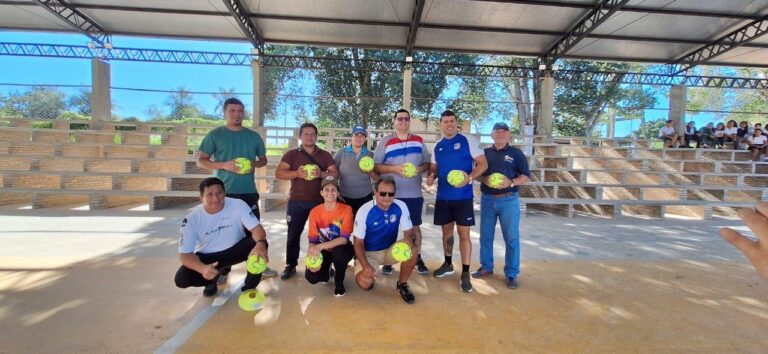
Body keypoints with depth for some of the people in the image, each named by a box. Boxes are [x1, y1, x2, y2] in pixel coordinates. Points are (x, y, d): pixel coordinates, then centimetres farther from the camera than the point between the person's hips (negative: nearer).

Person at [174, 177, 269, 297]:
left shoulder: (238, 205, -23)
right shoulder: (191, 219, -20)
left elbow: (257, 228, -28)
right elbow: (185, 254, -21)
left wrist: (260, 244, -53)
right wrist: (203, 268, -43)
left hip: (235, 249, 0)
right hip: (208, 257, 1)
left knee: (260, 245, -30)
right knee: (181, 279, -23)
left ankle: (250, 287, -6)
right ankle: (212, 281, 13)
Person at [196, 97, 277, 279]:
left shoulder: (254, 136, 7)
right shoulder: (215, 135, -1)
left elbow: (264, 160, 15)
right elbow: (200, 161, -2)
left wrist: (254, 164, -8)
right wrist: (224, 165, -17)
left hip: (249, 191, 2)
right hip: (224, 192, -2)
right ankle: (222, 270, 21)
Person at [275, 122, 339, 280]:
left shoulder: (325, 155, 8)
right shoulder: (291, 154, 4)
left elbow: (336, 173, 1)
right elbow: (279, 173, -5)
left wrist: (322, 174, -19)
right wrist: (297, 173, -21)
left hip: (320, 201, 1)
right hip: (297, 201, 0)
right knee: (294, 234, 6)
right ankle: (290, 265, 18)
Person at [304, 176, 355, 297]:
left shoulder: (346, 209, -18)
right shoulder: (315, 212, -8)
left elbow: (344, 238, -26)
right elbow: (312, 240, -7)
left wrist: (320, 246, -38)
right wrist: (313, 256, -29)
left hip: (340, 249, -2)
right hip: (323, 251, 2)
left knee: (338, 251, -38)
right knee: (311, 277, -22)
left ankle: (339, 282, -6)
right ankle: (327, 272, 18)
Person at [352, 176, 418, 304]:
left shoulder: (401, 206, -15)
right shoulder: (364, 210, -21)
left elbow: (408, 232, -10)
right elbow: (358, 243, -16)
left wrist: (408, 239, -36)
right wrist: (366, 266, -30)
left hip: (390, 250, 3)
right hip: (369, 253, -2)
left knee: (413, 248, -26)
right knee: (365, 283, -27)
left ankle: (402, 284, -2)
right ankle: (370, 272, 14)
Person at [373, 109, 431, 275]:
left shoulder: (419, 141, 8)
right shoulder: (385, 141, -1)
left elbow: (427, 163, 11)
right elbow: (376, 166, -5)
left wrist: (420, 169, -12)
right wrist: (395, 169, -19)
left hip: (414, 193, 2)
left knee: (415, 226, 11)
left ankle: (417, 258, 25)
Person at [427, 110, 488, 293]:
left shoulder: (467, 140, -4)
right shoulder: (438, 146, 10)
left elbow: (482, 164, -7)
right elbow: (434, 167, 18)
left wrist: (470, 178, -24)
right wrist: (431, 176, -6)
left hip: (463, 196, -4)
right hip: (443, 196, 5)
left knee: (463, 233, -3)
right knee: (447, 230, 15)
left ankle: (465, 274, 6)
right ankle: (448, 264, 32)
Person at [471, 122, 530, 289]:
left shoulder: (516, 153, 2)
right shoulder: (485, 152, 9)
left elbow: (526, 176, 0)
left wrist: (511, 182, -17)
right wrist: (484, 179, -13)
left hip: (508, 200, -2)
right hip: (487, 199, 3)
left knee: (511, 238, 0)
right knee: (485, 236, 10)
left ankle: (512, 274, 11)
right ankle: (486, 267, 25)